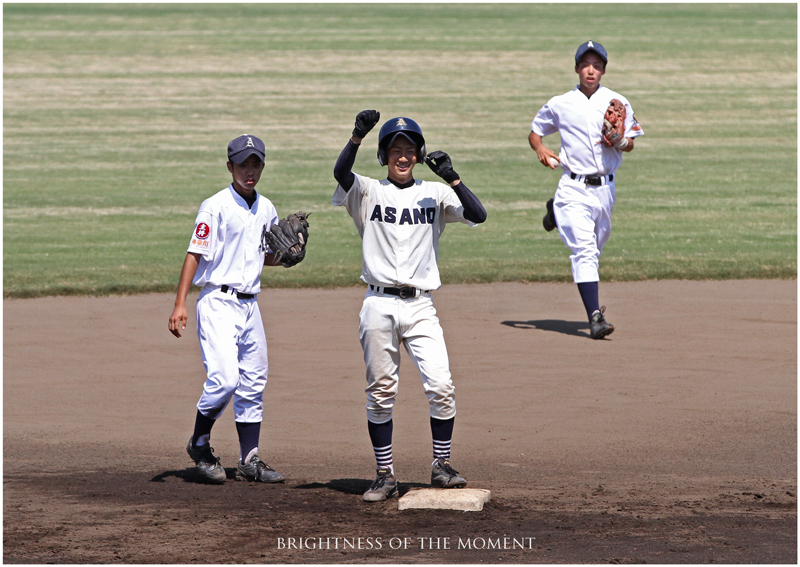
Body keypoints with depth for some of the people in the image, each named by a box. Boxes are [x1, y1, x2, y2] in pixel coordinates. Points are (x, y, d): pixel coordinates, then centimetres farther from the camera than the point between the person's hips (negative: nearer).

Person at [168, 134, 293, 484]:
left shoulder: (266, 209, 13)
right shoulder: (216, 206, -8)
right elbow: (195, 254, -12)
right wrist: (180, 304, -20)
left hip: (250, 304, 7)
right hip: (219, 301, -7)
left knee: (253, 384, 7)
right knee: (225, 378, -17)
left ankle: (249, 461, 13)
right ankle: (199, 444, 3)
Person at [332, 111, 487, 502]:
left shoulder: (434, 194, 8)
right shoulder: (369, 192, 4)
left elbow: (477, 215, -6)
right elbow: (341, 173, -17)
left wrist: (451, 177, -16)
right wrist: (357, 136, -33)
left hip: (420, 307, 1)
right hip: (379, 305, -1)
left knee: (441, 387, -9)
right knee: (380, 392, 4)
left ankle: (441, 466, 6)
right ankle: (385, 475, 12)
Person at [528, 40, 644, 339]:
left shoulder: (618, 102, 5)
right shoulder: (559, 105, 3)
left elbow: (630, 144, 9)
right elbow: (534, 132, 14)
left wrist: (618, 142, -15)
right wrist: (540, 149, -8)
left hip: (606, 187, 3)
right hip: (573, 187, -3)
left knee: (596, 245, 18)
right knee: (584, 250, -15)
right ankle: (595, 316, -20)